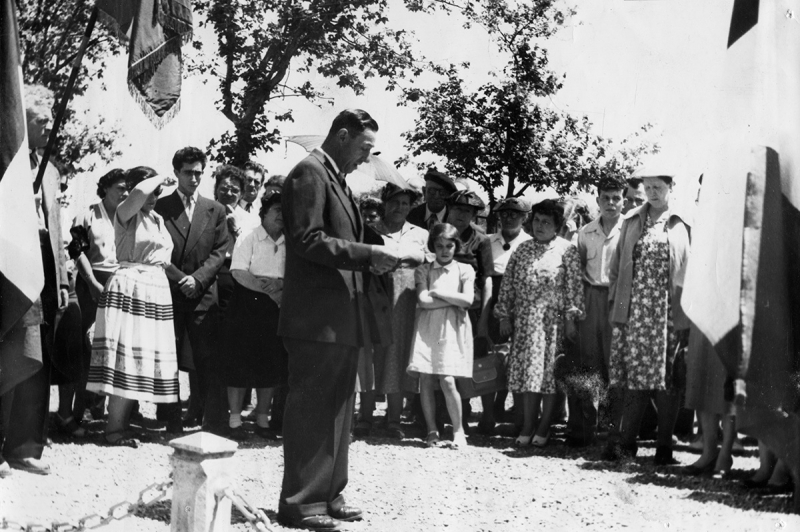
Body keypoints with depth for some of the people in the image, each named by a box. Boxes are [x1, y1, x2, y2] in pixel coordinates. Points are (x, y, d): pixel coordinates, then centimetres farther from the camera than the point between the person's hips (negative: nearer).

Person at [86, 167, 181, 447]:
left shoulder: (158, 219, 18)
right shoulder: (125, 214, -4)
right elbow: (139, 193, -27)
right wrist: (161, 179, -10)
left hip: (157, 291, 8)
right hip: (129, 288, -8)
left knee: (143, 360, 6)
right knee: (126, 356, -9)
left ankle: (122, 421, 12)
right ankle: (115, 428, -4)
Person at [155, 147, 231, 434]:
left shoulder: (215, 210, 12)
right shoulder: (160, 207, 6)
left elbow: (220, 252, 6)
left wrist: (197, 278, -8)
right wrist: (174, 278, -7)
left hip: (202, 295, 1)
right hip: (168, 293, -1)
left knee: (205, 360, -3)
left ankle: (213, 420, -1)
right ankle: (172, 423, 6)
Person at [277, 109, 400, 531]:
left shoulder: (336, 179, 21)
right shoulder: (310, 173, -9)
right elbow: (307, 241, -19)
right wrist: (367, 254, -19)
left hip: (342, 318, 10)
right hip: (317, 318, -10)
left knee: (337, 412, 13)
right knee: (311, 410, -5)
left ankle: (328, 495, 21)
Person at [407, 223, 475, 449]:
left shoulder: (464, 270, 7)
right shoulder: (423, 270, 9)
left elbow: (467, 300, -8)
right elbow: (423, 300, -5)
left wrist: (437, 292, -5)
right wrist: (454, 300, -5)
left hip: (452, 328, -2)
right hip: (427, 327, 2)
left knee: (447, 381, -11)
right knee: (425, 381, -2)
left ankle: (458, 430, 2)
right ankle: (432, 430, 9)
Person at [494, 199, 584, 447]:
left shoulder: (567, 250, -1)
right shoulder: (523, 249, 10)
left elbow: (574, 287, -5)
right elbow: (508, 284, 10)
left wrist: (571, 318, -10)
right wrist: (504, 316, 5)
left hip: (552, 321, -3)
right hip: (524, 320, 3)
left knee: (549, 371, -1)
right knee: (525, 371, 2)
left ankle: (543, 427, 7)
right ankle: (527, 427, 8)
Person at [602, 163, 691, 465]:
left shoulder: (684, 223, 2)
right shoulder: (632, 222, 11)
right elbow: (617, 265, 15)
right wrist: (616, 301, 7)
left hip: (670, 313, -2)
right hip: (634, 312, 2)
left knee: (667, 379, 1)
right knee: (635, 375, 1)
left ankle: (664, 445, 8)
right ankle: (627, 441, 4)